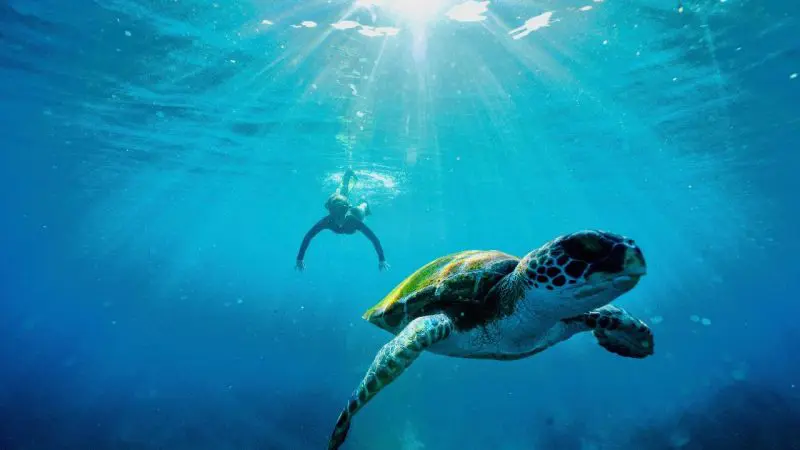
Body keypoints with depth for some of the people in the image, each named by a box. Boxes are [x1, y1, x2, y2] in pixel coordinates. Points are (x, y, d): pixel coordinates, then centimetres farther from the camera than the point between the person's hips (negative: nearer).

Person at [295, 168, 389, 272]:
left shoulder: (353, 219, -49)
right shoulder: (327, 220, -45)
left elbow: (374, 238, -49)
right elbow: (308, 237, -41)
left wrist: (382, 260, -52)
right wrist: (299, 259, -43)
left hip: (355, 212, -3)